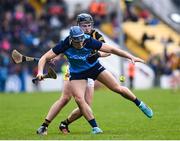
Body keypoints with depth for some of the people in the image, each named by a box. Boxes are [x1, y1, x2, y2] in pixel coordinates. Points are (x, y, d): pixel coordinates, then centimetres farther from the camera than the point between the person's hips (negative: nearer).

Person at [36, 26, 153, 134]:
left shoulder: (89, 42, -28)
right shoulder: (64, 45, -28)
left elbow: (111, 49, -22)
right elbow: (45, 58, -23)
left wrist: (131, 57, -26)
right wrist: (40, 72, -41)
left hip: (94, 67, 0)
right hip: (77, 74, 0)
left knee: (118, 88, -3)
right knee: (79, 98, -20)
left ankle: (141, 105, 21)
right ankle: (95, 127, -10)